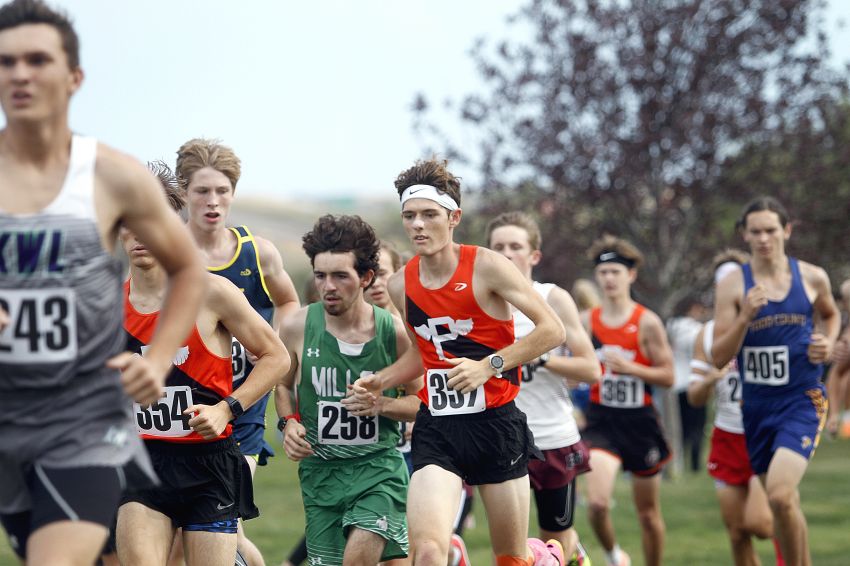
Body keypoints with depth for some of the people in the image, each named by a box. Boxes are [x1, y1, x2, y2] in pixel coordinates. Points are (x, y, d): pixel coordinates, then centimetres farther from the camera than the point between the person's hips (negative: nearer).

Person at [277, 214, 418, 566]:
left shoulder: (394, 332, -6)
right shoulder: (297, 328, -3)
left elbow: (421, 400, 5)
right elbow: (283, 385, 16)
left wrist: (382, 405, -14)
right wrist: (289, 423, -3)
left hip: (379, 465, -2)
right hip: (320, 470, 3)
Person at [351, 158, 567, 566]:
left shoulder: (485, 266, -10)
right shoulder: (401, 285, 4)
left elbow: (552, 330, -13)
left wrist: (488, 366, -20)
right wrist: (381, 381, 5)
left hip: (495, 423, -3)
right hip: (435, 427, 3)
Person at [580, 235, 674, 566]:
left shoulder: (647, 323, -6)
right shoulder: (586, 322, 2)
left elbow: (668, 376, -7)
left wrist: (629, 367, -19)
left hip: (640, 422, -1)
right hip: (601, 422, 1)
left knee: (648, 512, 11)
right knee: (597, 503, -19)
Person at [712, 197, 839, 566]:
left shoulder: (812, 278, 0)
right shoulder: (732, 285, -4)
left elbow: (830, 314, 23)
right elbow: (718, 358, -7)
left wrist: (828, 345, 3)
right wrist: (745, 317, -21)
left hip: (802, 400, -2)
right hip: (757, 405, 2)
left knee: (780, 495, -23)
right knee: (784, 505, 13)